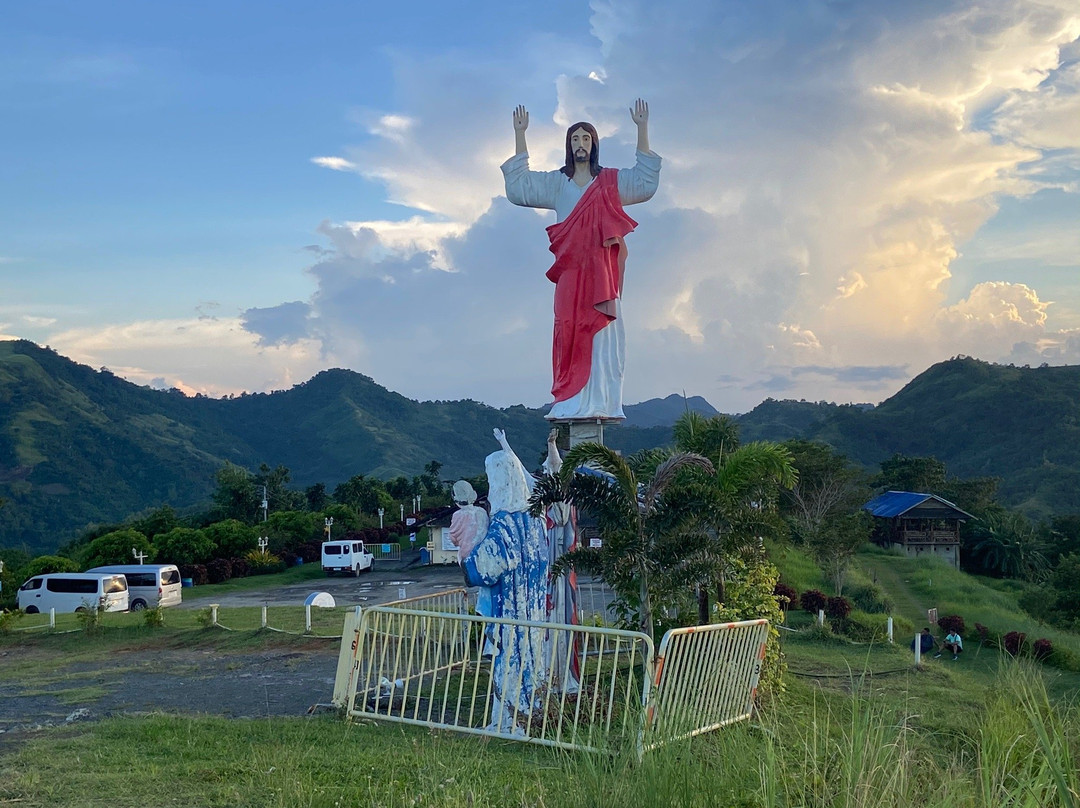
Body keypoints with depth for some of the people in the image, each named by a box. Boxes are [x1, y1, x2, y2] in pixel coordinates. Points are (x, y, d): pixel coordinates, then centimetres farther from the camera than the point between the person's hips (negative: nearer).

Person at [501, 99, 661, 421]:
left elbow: (645, 182, 4)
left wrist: (642, 129, 0)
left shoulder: (611, 181, 15)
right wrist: (519, 135, 7)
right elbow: (518, 186, 9)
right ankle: (571, 405, -10)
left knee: (602, 334, -8)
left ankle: (600, 404, -10)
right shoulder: (556, 183, 17)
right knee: (571, 334, -8)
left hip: (602, 270, -1)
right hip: (571, 269, 1)